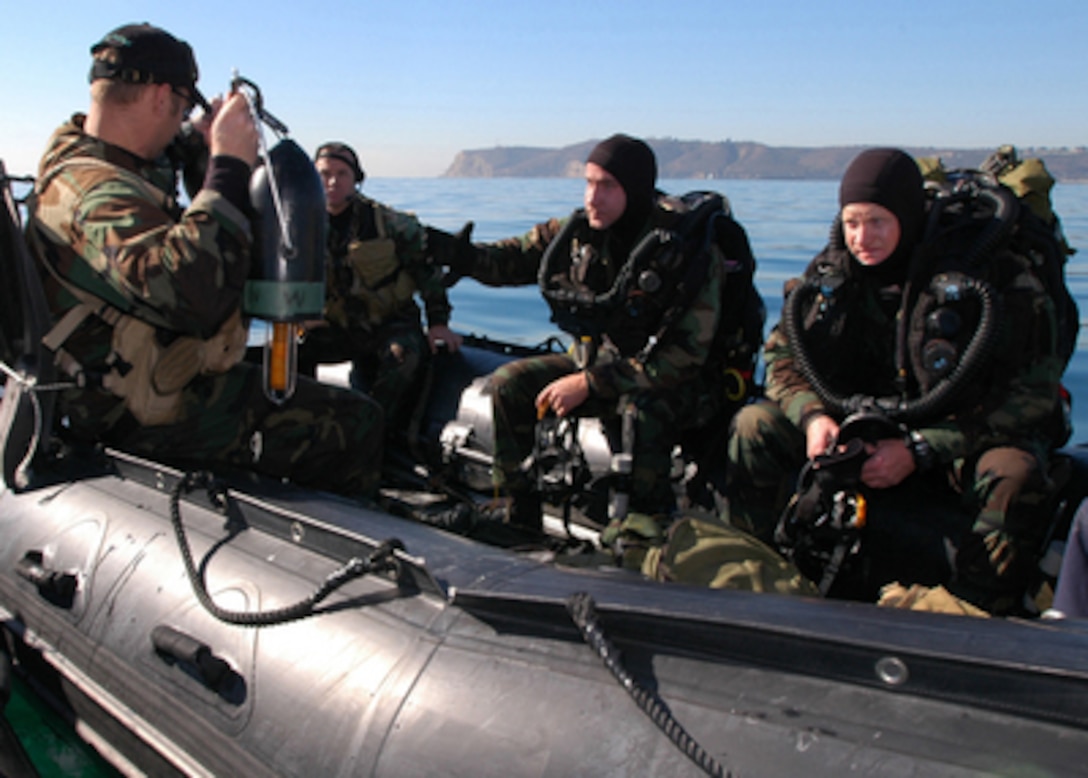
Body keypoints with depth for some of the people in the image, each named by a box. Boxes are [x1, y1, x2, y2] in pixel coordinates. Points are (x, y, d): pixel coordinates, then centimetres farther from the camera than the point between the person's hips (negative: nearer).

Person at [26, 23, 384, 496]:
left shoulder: (75, 153, 5)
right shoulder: (99, 194, -29)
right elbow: (192, 291, -47)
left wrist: (207, 135, 15)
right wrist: (230, 165, -38)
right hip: (148, 417, -11)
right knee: (355, 427, -10)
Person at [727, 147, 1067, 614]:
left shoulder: (994, 274, -16)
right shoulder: (830, 273, -2)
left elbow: (1029, 394, -17)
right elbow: (782, 357, 5)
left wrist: (919, 451, -24)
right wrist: (812, 415, -17)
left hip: (967, 446, -3)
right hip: (866, 431, 4)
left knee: (1011, 475, -37)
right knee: (755, 425, -12)